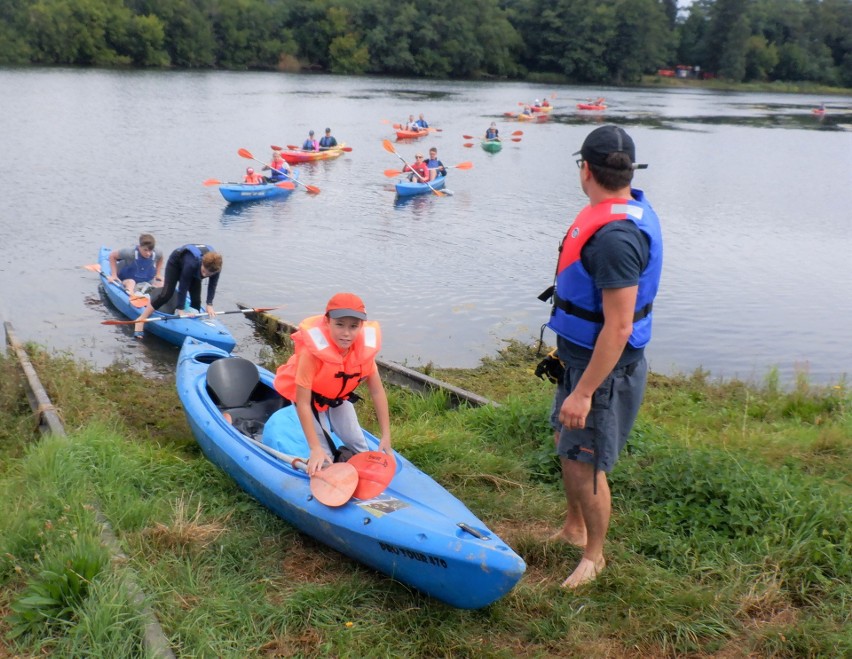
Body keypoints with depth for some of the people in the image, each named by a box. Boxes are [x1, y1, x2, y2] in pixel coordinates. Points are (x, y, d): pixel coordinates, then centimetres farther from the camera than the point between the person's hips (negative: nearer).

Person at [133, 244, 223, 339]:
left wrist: (209, 304, -23)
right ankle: (140, 320, -8)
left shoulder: (216, 266, -34)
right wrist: (180, 309, -34)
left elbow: (212, 285, -19)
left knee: (196, 300, -5)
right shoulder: (191, 264, -46)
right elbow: (183, 287, -38)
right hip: (176, 262, -5)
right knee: (166, 294, -15)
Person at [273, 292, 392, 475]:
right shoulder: (313, 351, -41)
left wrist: (386, 435, -19)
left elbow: (377, 391, -19)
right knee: (324, 457, -12)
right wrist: (315, 448, -40)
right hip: (311, 396, -4)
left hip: (339, 396, 4)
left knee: (360, 450, 5)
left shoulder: (365, 347, -28)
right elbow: (303, 403, -37)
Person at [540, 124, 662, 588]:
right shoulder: (631, 208, 4)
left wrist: (583, 391, -25)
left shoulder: (614, 236, -29)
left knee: (585, 464, 4)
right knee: (566, 443, 23)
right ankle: (573, 529, 44)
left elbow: (619, 328, -29)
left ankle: (594, 555, 26)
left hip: (604, 369, -11)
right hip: (582, 357, 11)